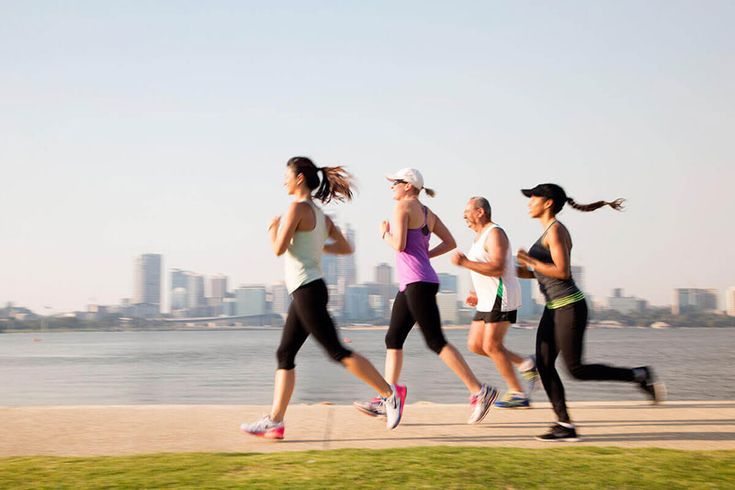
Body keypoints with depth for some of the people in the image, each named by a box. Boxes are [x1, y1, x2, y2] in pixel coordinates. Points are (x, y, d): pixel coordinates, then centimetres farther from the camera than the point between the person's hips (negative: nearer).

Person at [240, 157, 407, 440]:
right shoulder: (319, 214, 16)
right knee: (285, 355, 8)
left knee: (337, 352, -7)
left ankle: (390, 393, -3)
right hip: (306, 291, 10)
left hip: (307, 290, -10)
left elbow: (279, 249, -15)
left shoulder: (298, 207, -10)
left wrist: (273, 227, 3)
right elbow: (346, 248, 18)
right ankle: (275, 422, 9)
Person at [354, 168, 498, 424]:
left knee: (436, 342, -10)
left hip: (417, 283, -10)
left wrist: (384, 233, 1)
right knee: (393, 340, 11)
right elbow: (450, 242, 15)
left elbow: (399, 245, -17)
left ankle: (480, 391, -10)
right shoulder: (427, 212, 17)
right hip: (411, 284, 10)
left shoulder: (403, 206, -8)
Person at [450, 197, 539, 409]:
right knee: (475, 345, 6)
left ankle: (518, 394, -1)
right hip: (487, 300, 10)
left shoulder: (494, 234, -13)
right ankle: (526, 364, 14)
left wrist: (465, 262, -26)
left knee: (491, 346, -10)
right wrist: (476, 293, 17)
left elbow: (498, 269, -25)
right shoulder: (480, 236, 18)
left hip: (501, 297, -10)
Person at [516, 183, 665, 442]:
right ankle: (565, 425, 4)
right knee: (544, 364, 2)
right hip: (554, 308, 10)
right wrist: (521, 270, 16)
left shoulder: (555, 230, -14)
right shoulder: (549, 231, 15)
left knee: (576, 370, -8)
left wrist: (530, 261, -17)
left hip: (569, 307, -10)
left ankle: (640, 376, 4)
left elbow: (563, 272, -21)